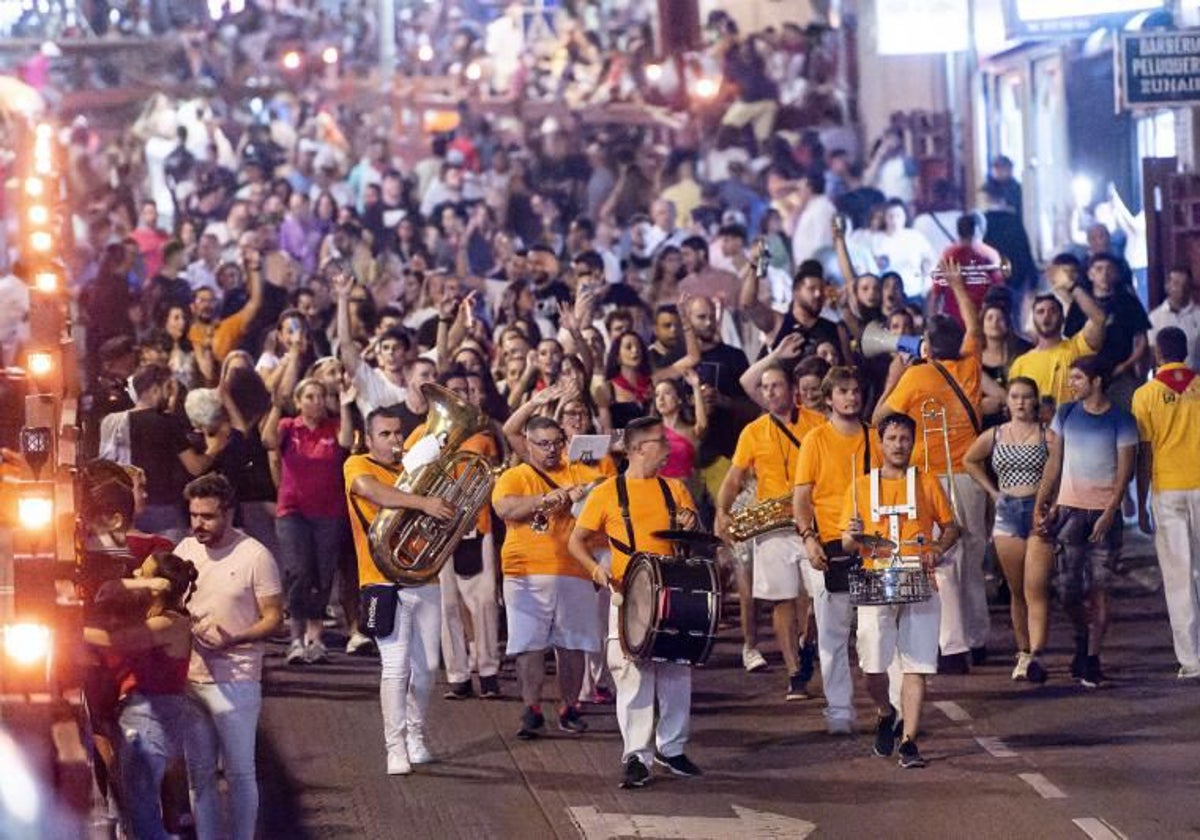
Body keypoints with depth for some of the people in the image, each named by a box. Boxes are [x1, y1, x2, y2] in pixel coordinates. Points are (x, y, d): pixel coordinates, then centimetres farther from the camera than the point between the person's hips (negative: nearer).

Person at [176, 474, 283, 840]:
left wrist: (234, 638, -25)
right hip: (189, 678, 5)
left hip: (234, 682, -5)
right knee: (199, 773, 11)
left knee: (239, 773, 2)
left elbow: (273, 617, -8)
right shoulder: (185, 550, 7)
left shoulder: (254, 556, -8)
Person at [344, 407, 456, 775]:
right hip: (386, 581, -6)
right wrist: (423, 502, -36)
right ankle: (395, 747, -9)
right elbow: (372, 491, -25)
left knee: (426, 667, 8)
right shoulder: (358, 466, -1)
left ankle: (415, 736, 24)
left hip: (425, 578, 6)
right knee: (395, 667, -12)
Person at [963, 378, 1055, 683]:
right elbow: (969, 461, 25)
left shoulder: (1047, 435, -1)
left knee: (1036, 589, -12)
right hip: (1007, 513, 4)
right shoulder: (993, 436, 10)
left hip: (1040, 511, -4)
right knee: (1017, 591, 7)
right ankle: (1023, 653, 13)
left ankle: (1036, 654, -22)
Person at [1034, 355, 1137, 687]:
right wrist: (1041, 505, 0)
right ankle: (1083, 636, 25)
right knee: (1066, 588, -2)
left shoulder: (1120, 421, -3)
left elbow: (1125, 471, -5)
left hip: (1105, 512, -3)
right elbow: (1054, 464, 9)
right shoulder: (1066, 415, 7)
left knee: (1098, 588, -3)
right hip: (1069, 509, 3)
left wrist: (1109, 514, -14)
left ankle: (1092, 657, 2)